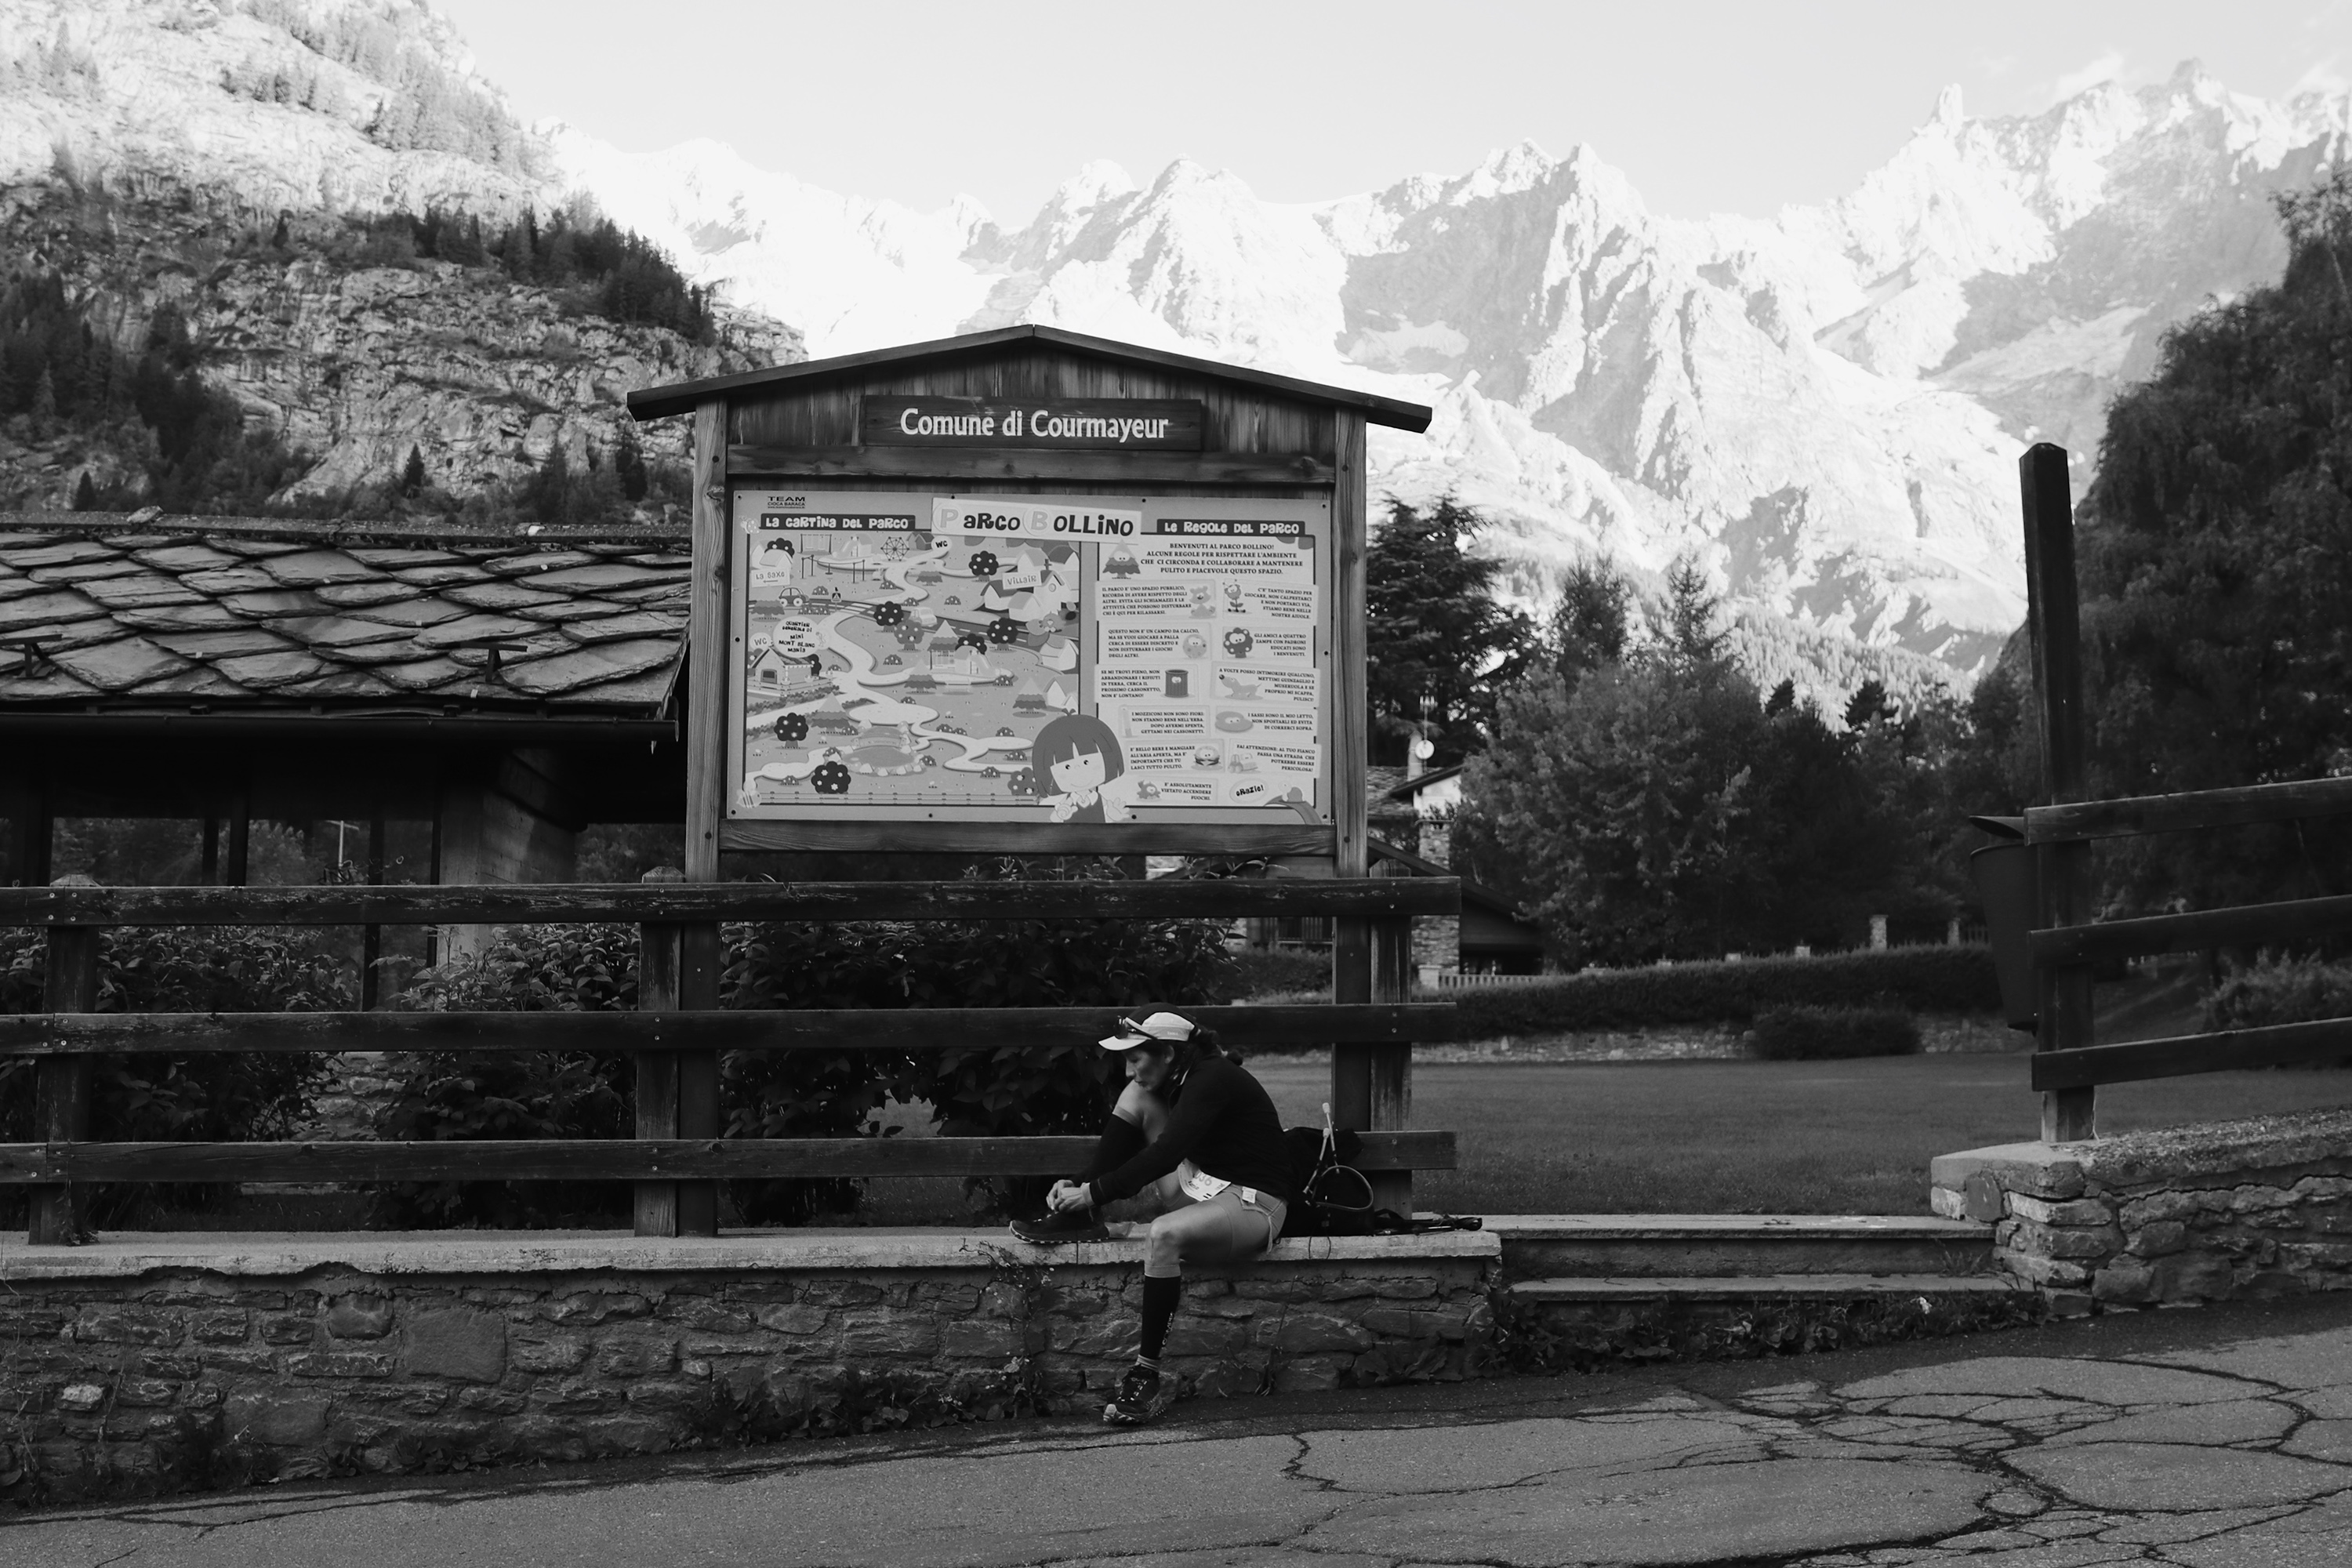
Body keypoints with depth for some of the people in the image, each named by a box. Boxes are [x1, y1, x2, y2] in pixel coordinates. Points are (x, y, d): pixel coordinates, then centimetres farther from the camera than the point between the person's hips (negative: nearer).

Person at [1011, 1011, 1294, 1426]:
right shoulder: (1178, 1082, 8)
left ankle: (1148, 1376, -30)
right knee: (1137, 1099, -1)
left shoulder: (1213, 1081, -19)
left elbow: (1163, 1156, -27)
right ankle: (1082, 1220, -6)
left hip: (1252, 1206, -9)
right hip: (1202, 1186, 9)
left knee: (1164, 1234, -38)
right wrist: (1078, 1185, -3)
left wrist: (1094, 1193, -25)